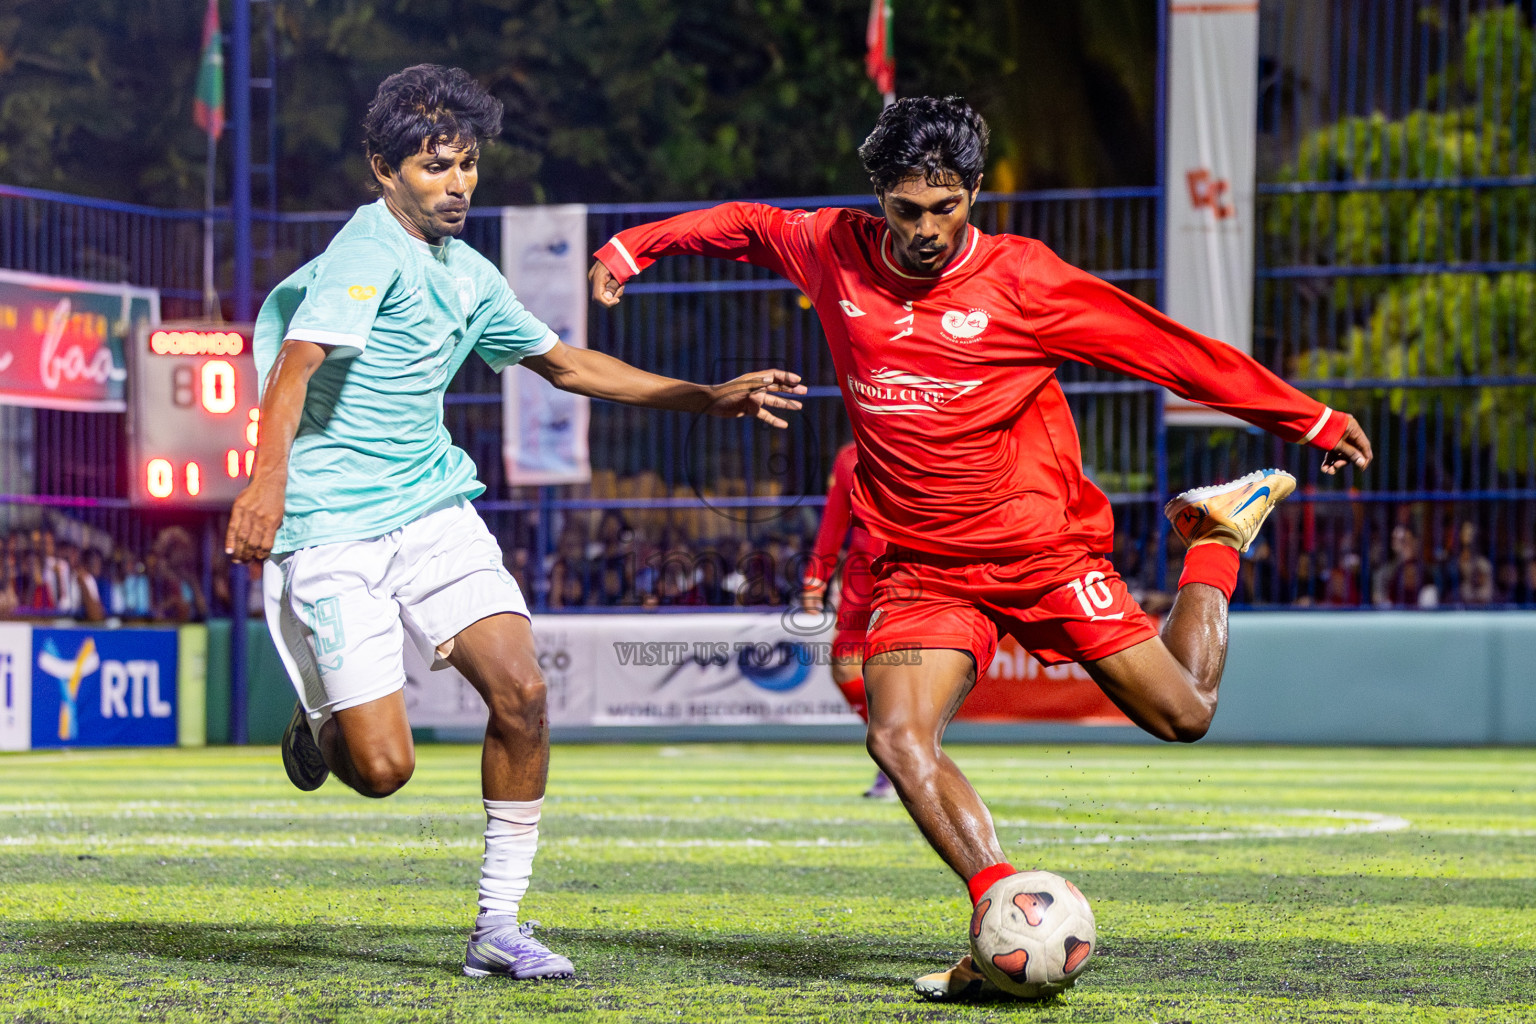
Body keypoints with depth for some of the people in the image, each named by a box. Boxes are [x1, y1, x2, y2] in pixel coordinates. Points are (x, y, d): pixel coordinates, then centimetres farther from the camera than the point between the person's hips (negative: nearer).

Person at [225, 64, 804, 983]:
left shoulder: (468, 274, 13)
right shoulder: (369, 252, -12)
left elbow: (565, 364, 26)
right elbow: (297, 363, -27)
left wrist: (709, 398, 23)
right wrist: (267, 482, -43)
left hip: (434, 510, 7)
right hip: (332, 527, -7)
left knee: (521, 690, -12)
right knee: (382, 769, -12)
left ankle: (499, 925, -1)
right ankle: (321, 723, 27)